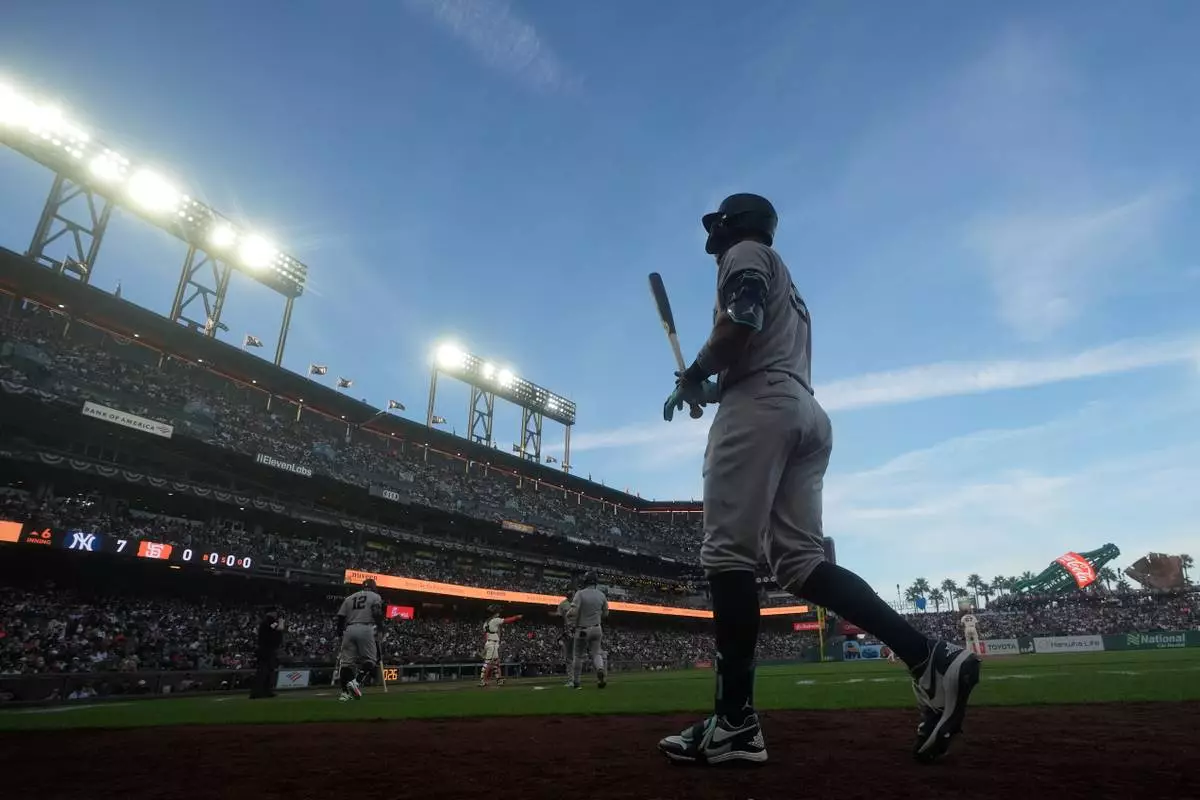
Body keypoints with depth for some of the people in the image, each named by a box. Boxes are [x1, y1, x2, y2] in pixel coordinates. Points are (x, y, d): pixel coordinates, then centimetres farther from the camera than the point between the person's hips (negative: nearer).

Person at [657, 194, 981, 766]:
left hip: (761, 408, -9)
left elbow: (741, 323, -12)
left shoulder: (746, 254, 10)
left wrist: (693, 376, -1)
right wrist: (713, 389, 27)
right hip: (807, 415, 9)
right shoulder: (786, 283, 37)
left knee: (728, 552, -13)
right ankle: (929, 659, -9)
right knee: (800, 563, 2)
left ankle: (734, 721, -14)